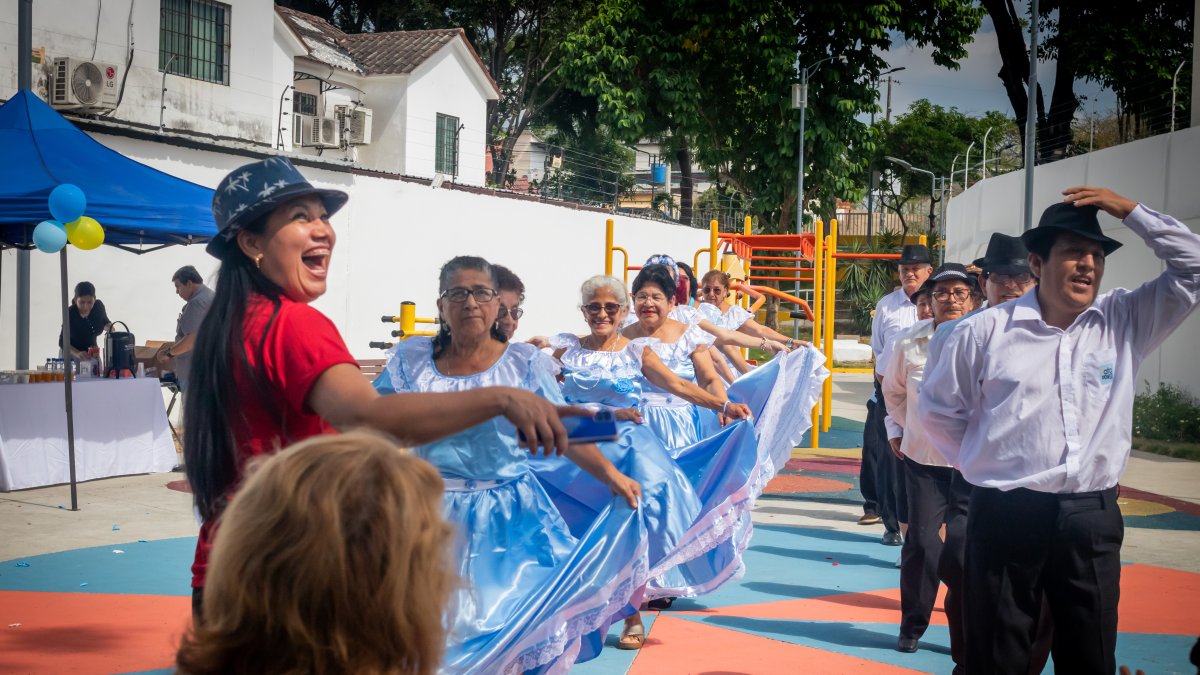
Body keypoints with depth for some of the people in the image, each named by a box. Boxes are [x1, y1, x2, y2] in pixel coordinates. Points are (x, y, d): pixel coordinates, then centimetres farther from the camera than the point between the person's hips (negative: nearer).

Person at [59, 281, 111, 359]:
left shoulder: (99, 306, -13)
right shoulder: (70, 314, -25)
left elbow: (105, 323, 9)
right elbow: (62, 342, -24)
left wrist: (110, 327, -15)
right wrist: (77, 353, -42)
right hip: (72, 354, -4)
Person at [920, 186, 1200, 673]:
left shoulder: (1127, 321, 4)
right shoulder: (986, 331, -2)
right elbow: (939, 408, 8)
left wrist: (1131, 212, -3)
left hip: (1093, 518, 2)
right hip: (1005, 517, -2)